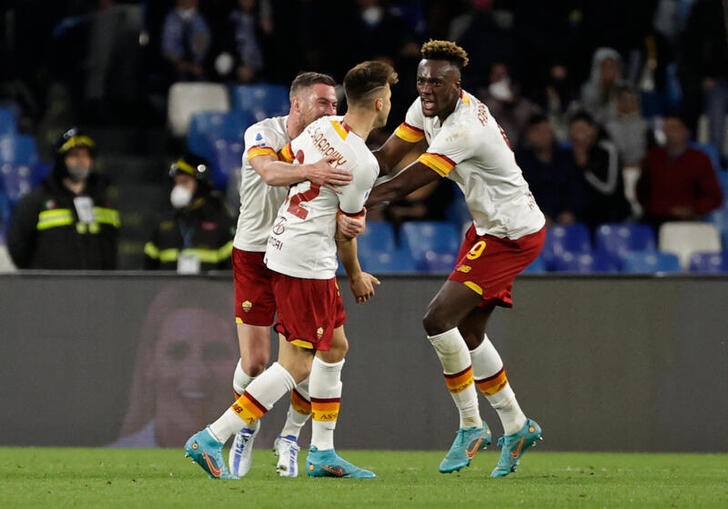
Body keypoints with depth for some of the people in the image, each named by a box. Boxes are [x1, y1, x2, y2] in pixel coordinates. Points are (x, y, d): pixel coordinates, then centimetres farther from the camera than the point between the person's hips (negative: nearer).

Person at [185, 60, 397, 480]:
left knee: (335, 347, 19)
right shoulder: (363, 163, -18)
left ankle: (323, 453, 24)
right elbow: (345, 231, -8)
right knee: (296, 364, -7)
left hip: (283, 248, 10)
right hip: (308, 263, -10)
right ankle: (212, 440, -11)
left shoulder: (322, 127, 4)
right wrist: (357, 276, 8)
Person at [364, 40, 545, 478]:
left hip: (513, 236, -10)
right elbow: (387, 158, 2)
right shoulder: (429, 108, 0)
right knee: (469, 332, 13)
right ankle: (517, 428, 26)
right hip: (488, 228, 10)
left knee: (440, 319, -14)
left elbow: (402, 186, -31)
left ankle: (471, 427, 0)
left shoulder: (464, 129, -29)